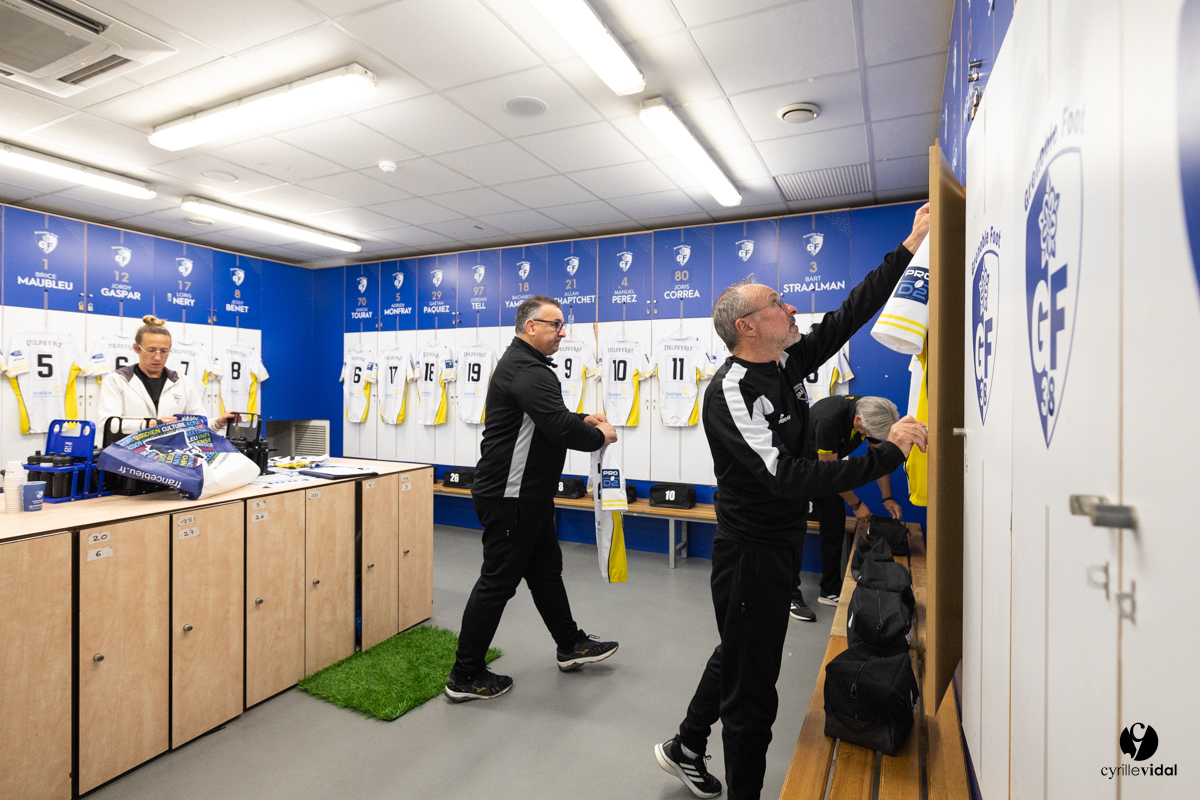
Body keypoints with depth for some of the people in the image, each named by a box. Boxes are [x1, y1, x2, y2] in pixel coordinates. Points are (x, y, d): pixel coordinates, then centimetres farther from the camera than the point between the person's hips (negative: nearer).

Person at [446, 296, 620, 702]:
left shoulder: (525, 364, 15)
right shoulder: (526, 369, -21)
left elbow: (548, 418, 24)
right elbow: (559, 427, -30)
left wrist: (583, 420, 8)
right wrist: (599, 436, -12)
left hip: (529, 495, 11)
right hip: (510, 497, -11)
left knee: (546, 569, 20)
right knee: (497, 582, 0)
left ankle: (570, 645, 37)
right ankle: (465, 676, 16)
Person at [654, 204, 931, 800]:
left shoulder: (787, 365, 2)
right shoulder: (729, 393, -24)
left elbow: (851, 314, 9)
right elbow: (789, 478, -32)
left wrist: (909, 247, 9)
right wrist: (889, 452, -28)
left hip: (781, 544, 10)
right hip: (751, 553, -10)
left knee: (738, 655, 26)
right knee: (751, 684, 6)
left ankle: (685, 747, 47)